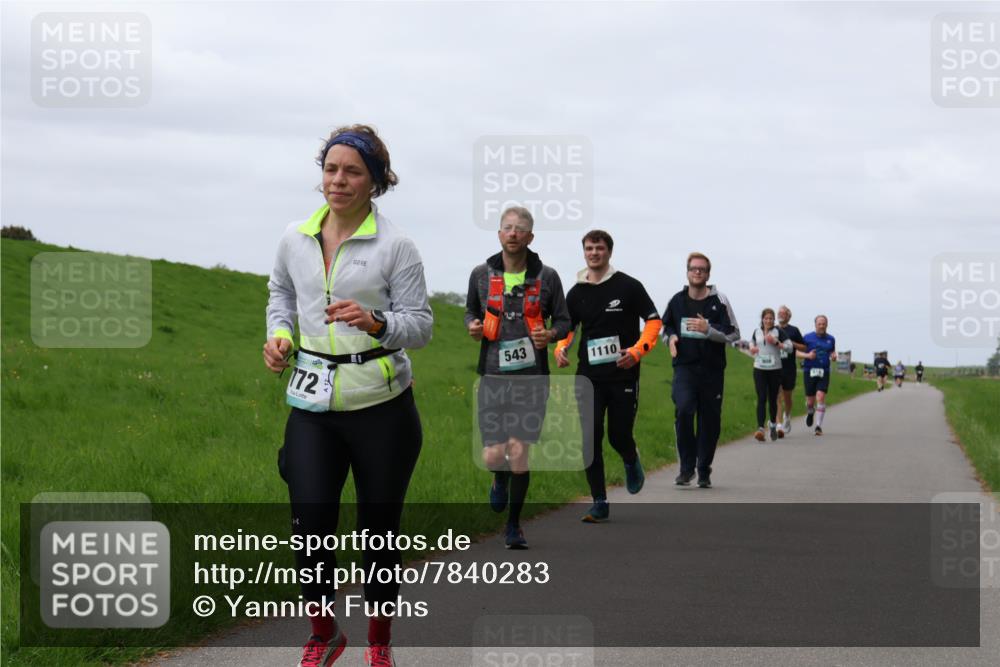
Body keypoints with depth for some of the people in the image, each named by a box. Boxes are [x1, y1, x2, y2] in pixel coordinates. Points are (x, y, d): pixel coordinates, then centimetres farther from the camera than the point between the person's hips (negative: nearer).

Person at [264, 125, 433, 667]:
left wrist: (377, 323, -25)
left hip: (380, 405, -3)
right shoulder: (296, 239, 5)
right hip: (312, 404, 3)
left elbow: (421, 323, -6)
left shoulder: (395, 246, -6)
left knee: (379, 529, 7)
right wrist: (279, 335, 4)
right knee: (310, 525, -4)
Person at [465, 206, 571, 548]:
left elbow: (564, 321, 11)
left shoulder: (546, 277, 2)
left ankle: (513, 526, 14)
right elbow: (471, 310, 21)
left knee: (519, 454, -4)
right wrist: (473, 326, -2)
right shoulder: (481, 274, 5)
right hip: (493, 377, 1)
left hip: (531, 378, -1)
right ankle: (500, 480, 33)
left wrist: (551, 335, -12)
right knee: (493, 457, -7)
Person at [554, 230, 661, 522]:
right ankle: (599, 502, 4)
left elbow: (654, 321, 0)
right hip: (589, 377, 3)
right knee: (590, 439, -5)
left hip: (623, 375, -3)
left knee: (619, 436, 0)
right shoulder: (576, 293, 8)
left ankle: (631, 461, 38)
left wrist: (637, 351, -15)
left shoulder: (628, 286, -2)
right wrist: (560, 349, -4)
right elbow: (567, 328, 18)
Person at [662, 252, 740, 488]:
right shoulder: (677, 300, 8)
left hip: (712, 370, 0)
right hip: (684, 367, 0)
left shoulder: (719, 301, 0)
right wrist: (670, 337, 1)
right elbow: (665, 326, 24)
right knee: (683, 410, -21)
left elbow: (734, 334, 0)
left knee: (710, 421, 4)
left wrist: (708, 329, -16)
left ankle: (704, 471, 19)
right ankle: (687, 467, -11)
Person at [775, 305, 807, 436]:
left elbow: (803, 347, 6)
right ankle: (779, 425, -15)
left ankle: (787, 417, 41)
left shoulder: (794, 330, 4)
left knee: (787, 396, 13)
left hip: (789, 368, 0)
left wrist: (792, 343, -11)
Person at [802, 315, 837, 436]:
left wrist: (834, 356, -1)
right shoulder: (807, 338, 0)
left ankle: (819, 425, -13)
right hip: (809, 371, -1)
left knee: (821, 397, -16)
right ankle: (810, 413, 42)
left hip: (824, 372, 1)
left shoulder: (831, 339, 9)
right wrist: (807, 355, -15)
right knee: (810, 401, 5)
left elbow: (833, 351, 23)